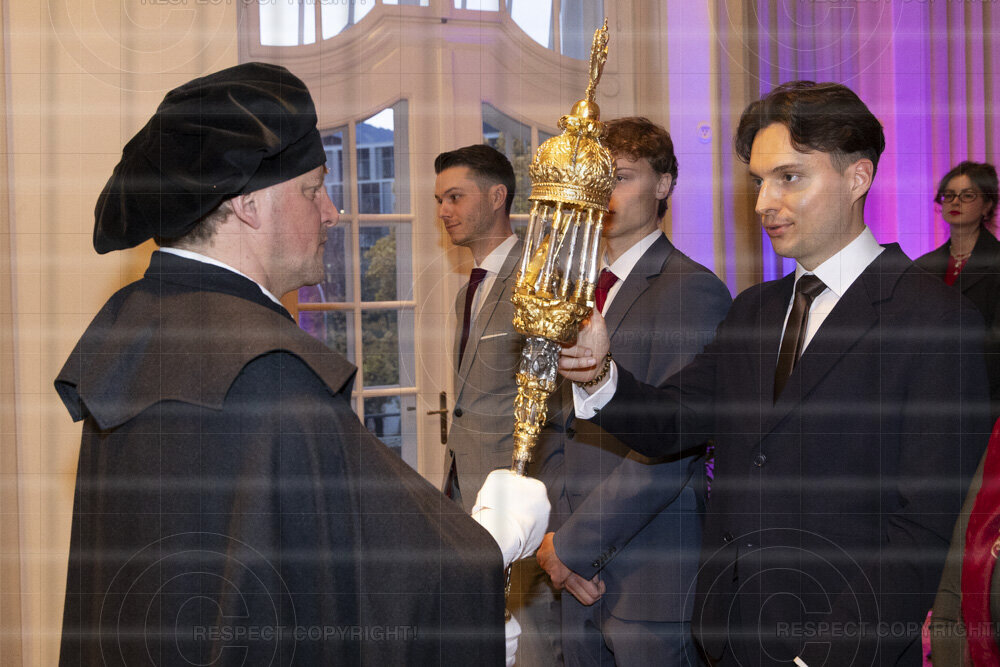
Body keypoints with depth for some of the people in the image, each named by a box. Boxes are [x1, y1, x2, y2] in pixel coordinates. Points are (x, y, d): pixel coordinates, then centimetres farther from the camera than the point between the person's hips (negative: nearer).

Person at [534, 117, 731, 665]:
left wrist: (571, 544, -15)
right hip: (584, 576, 7)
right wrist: (558, 538, -1)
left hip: (655, 578, -7)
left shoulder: (692, 290, -12)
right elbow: (574, 431, 13)